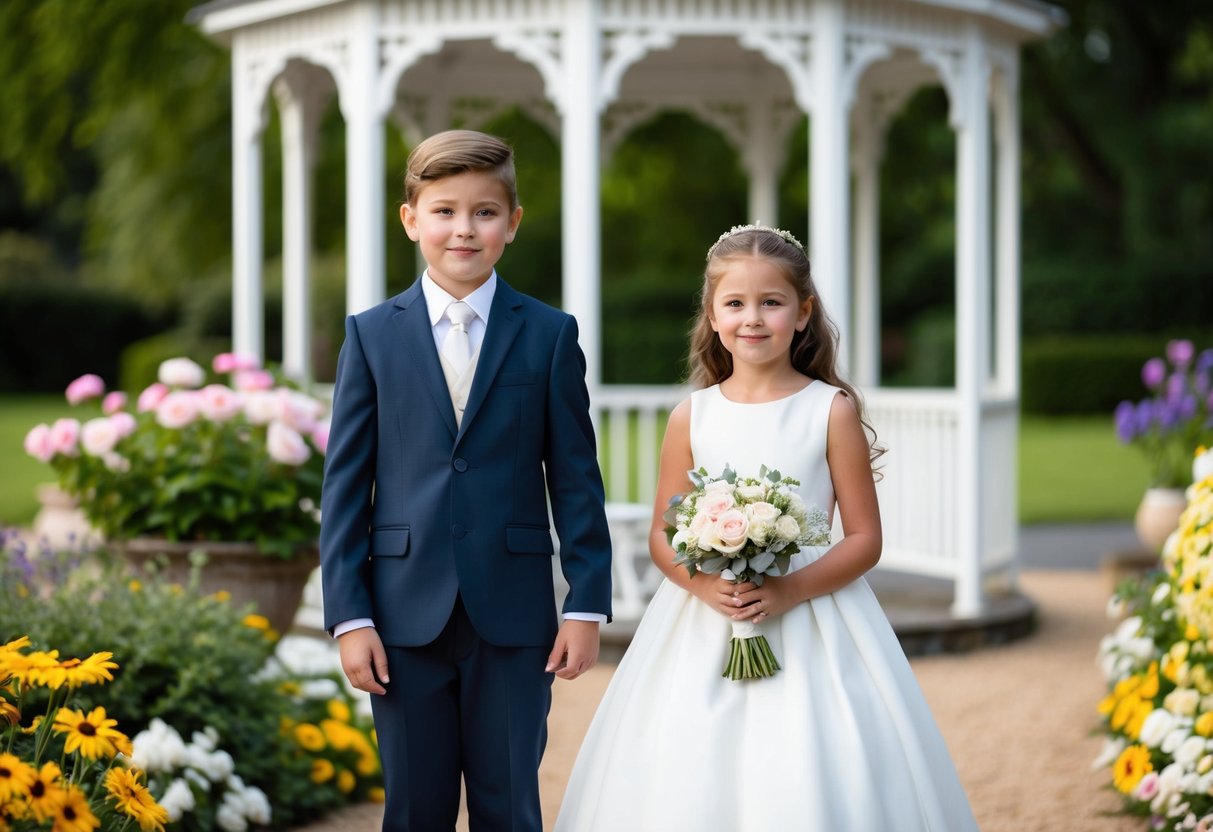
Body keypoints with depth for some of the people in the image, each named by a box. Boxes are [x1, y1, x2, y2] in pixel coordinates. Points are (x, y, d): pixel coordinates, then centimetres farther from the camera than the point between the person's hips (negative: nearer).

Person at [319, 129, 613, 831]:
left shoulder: (549, 335, 3)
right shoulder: (372, 336, 4)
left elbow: (575, 478, 2)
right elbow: (345, 484, 3)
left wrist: (588, 605, -2)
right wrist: (349, 615, -3)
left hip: (513, 616, 0)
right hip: (405, 616, 1)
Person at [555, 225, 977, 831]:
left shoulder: (832, 410, -2)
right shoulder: (692, 417, 4)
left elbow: (865, 539, -2)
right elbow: (662, 538, 8)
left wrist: (792, 590, -17)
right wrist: (705, 584, -13)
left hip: (812, 629, -2)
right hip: (703, 630, 2)